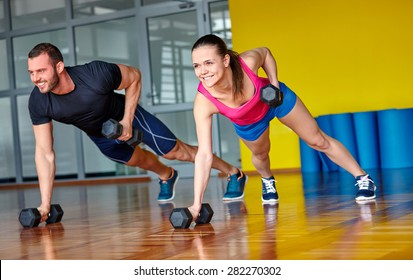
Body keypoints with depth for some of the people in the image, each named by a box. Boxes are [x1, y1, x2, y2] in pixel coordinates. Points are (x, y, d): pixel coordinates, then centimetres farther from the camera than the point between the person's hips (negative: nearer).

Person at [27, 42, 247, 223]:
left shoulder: (96, 74, -41)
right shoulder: (38, 102, -31)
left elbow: (134, 77, -19)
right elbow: (44, 153, -24)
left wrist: (127, 120, -22)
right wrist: (45, 204, -27)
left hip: (124, 116, -3)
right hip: (99, 135, 4)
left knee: (176, 151, 2)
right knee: (138, 160, 24)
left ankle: (234, 174, 22)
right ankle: (167, 176, 59)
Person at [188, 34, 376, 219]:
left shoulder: (248, 61, -41)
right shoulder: (203, 101, -42)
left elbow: (265, 53, -13)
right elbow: (204, 154, -43)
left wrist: (274, 83, -23)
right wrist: (196, 204, -48)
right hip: (247, 125, 1)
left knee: (319, 141, 9)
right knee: (260, 155, 26)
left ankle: (363, 179, 27)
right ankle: (268, 182, 62)